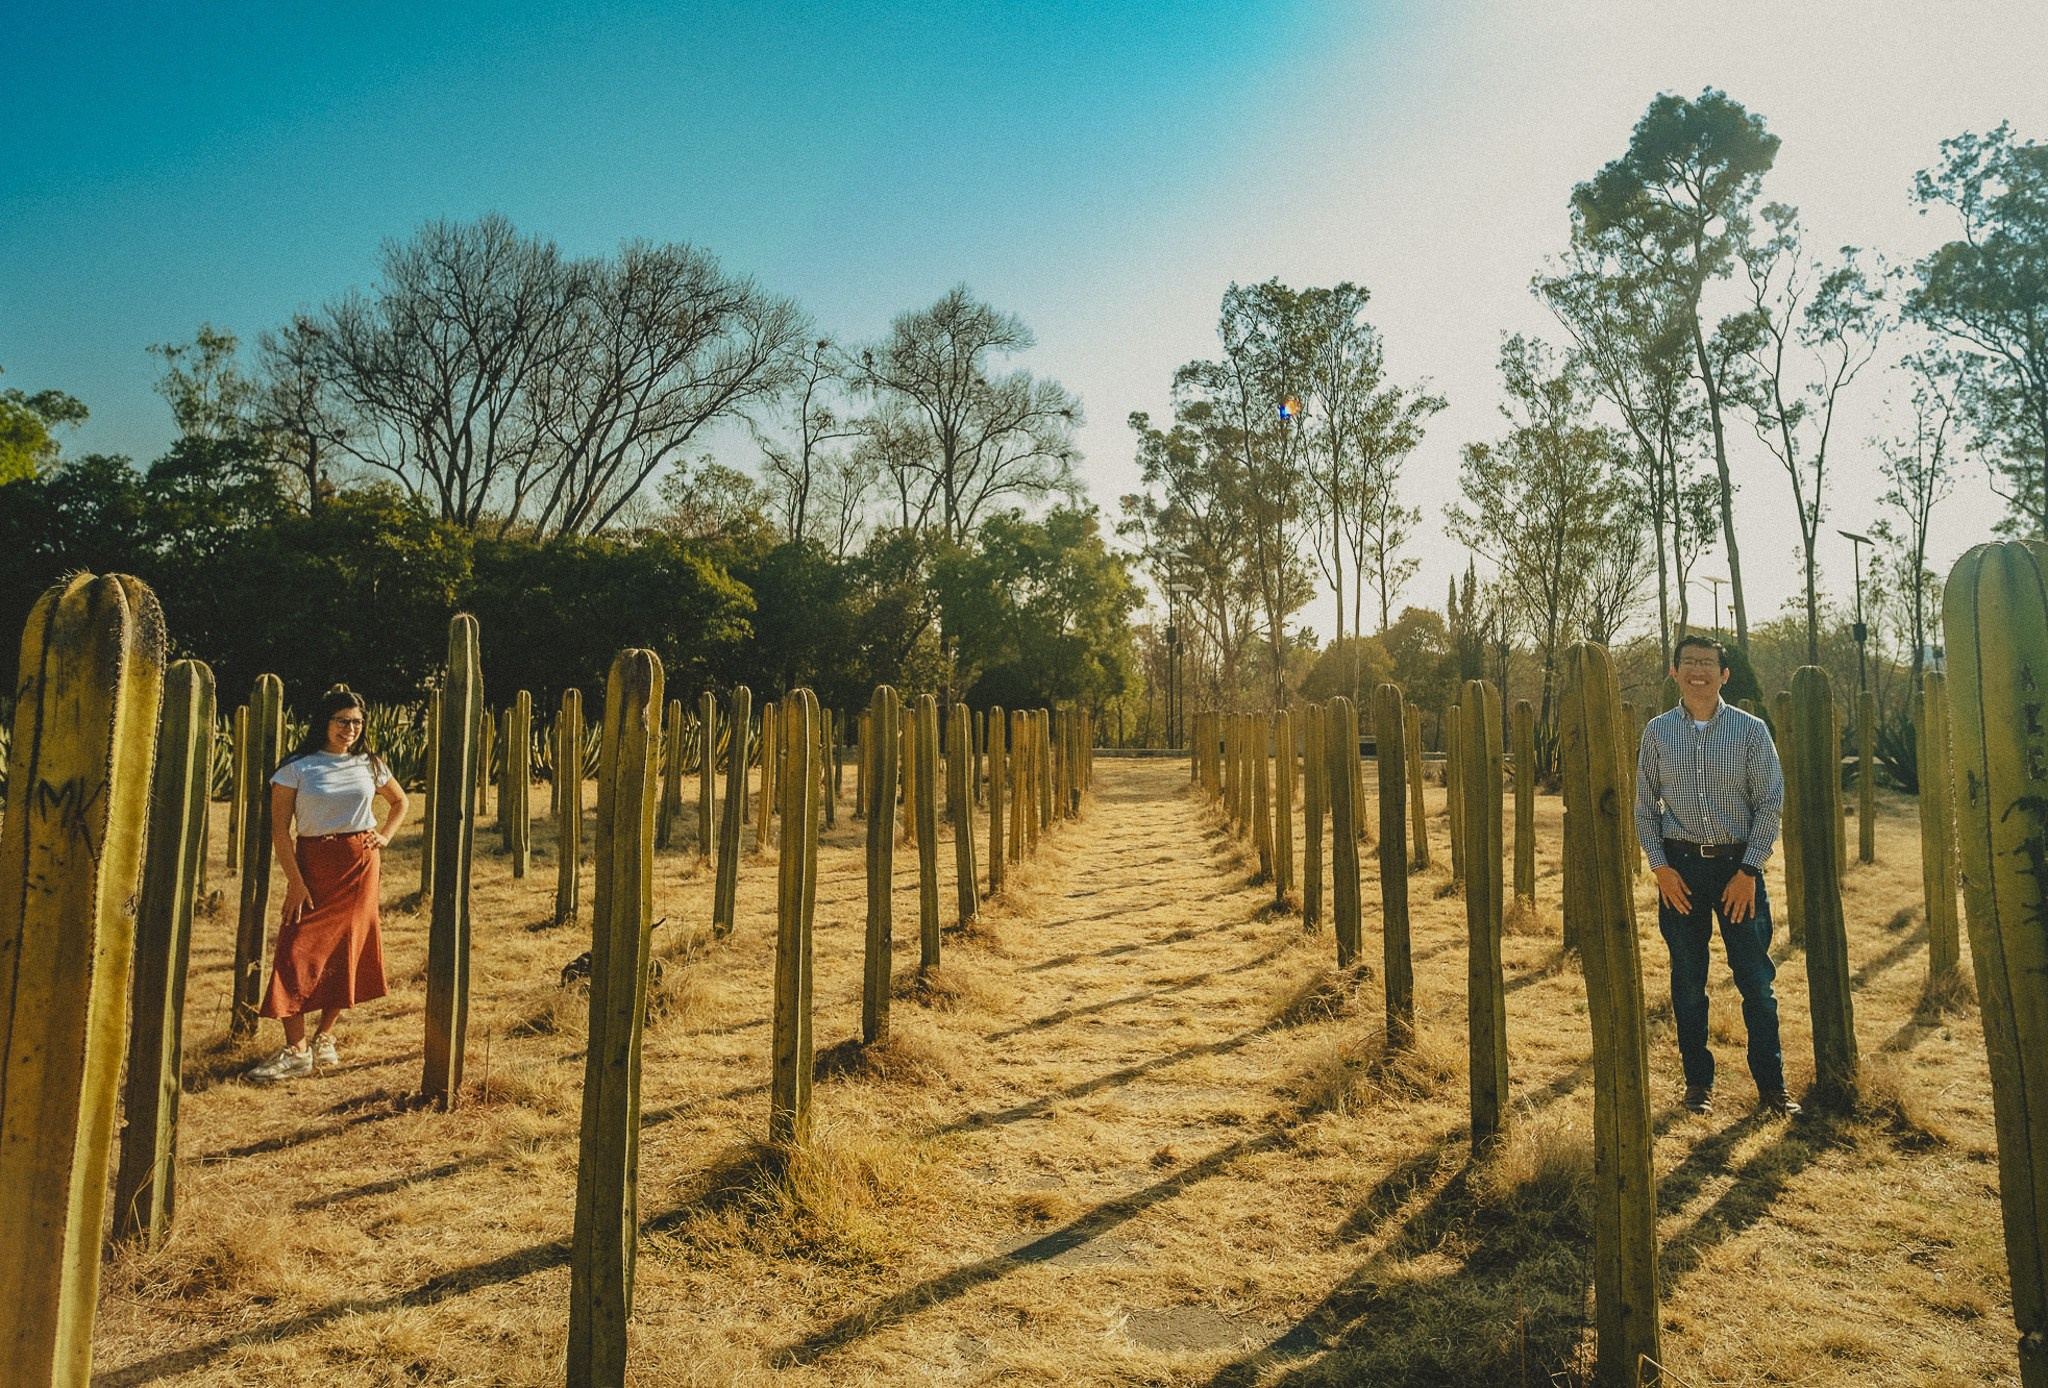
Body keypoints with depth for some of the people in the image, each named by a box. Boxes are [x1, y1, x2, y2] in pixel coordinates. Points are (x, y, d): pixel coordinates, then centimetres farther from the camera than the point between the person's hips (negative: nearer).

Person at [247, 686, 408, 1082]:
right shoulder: (297, 767, -3)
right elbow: (279, 828, -7)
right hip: (312, 864, -2)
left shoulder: (369, 764, 7)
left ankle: (325, 1038, 18)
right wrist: (294, 881, -13)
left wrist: (385, 836, 7)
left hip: (360, 864, 2)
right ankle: (296, 1051, -1)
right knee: (297, 950, -8)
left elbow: (400, 801, 24)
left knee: (347, 948, 4)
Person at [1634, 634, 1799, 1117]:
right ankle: (1698, 1081, 20)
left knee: (1757, 981, 3)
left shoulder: (1750, 729, 0)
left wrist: (1749, 870, -8)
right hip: (1680, 867, 1)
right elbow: (1645, 807, 6)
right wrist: (1660, 866, -4)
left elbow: (1771, 803, -1)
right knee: (1687, 982, 8)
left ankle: (1770, 1083, 18)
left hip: (1738, 866, -1)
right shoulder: (1657, 732, 4)